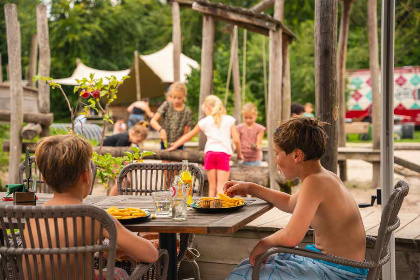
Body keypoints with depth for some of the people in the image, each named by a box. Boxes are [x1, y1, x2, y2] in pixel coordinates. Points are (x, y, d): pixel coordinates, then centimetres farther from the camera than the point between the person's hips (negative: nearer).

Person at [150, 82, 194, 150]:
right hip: (164, 144, 1)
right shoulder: (167, 105, -3)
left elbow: (185, 135, -3)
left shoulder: (187, 112, -5)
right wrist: (160, 129, -29)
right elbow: (153, 121, -9)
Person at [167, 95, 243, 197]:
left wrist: (174, 146, 32)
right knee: (221, 186, -4)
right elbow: (236, 140, 3)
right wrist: (239, 153, 20)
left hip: (210, 152, 1)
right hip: (224, 153, -1)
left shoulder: (205, 122, 13)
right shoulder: (229, 120, 11)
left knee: (212, 186, 9)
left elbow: (188, 136, 21)